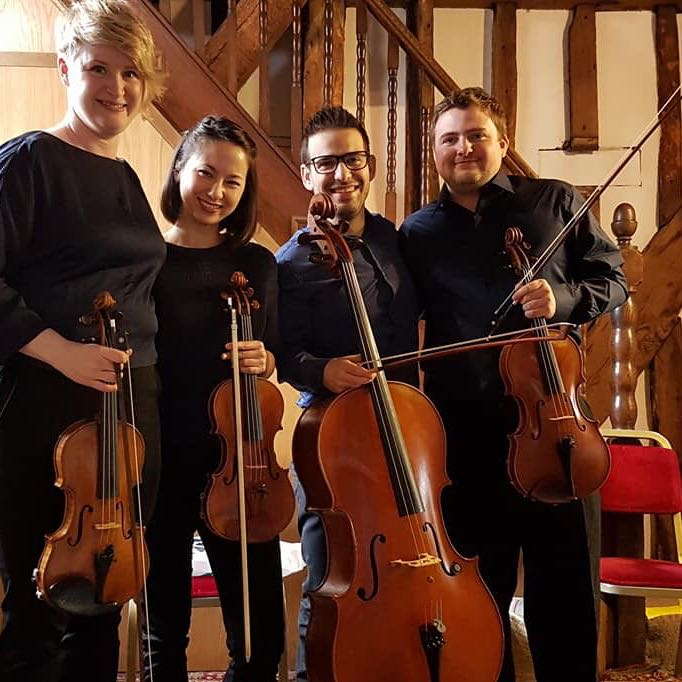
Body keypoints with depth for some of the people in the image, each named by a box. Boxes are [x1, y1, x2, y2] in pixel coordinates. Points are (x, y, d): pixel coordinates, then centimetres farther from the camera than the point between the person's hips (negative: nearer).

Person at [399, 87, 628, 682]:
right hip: (462, 428, 1)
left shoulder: (556, 201, 7)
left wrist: (563, 298, -13)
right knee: (479, 585, 13)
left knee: (565, 581, 6)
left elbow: (611, 280, 7)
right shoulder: (418, 232, 11)